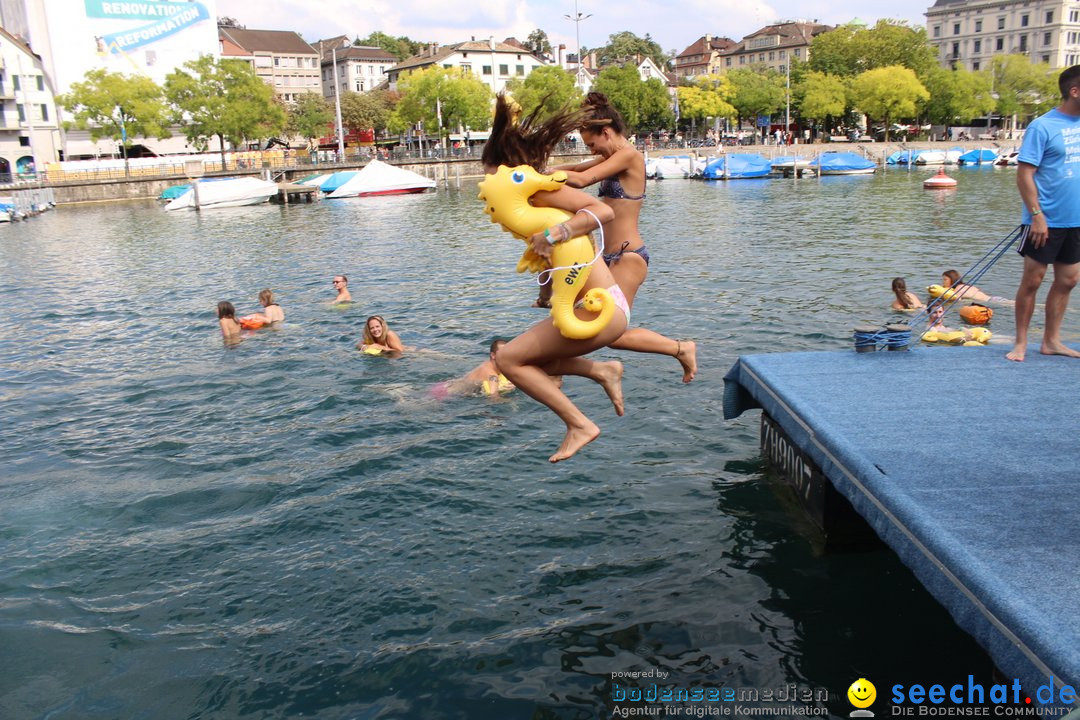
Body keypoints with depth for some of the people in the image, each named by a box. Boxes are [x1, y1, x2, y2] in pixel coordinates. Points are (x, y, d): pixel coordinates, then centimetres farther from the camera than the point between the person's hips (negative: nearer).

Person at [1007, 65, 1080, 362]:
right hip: (1047, 221, -7)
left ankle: (1051, 341, 20)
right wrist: (1037, 215, -19)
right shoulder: (1042, 127, -11)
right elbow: (1024, 174, -14)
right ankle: (1021, 343, 11)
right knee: (1032, 281, 0)